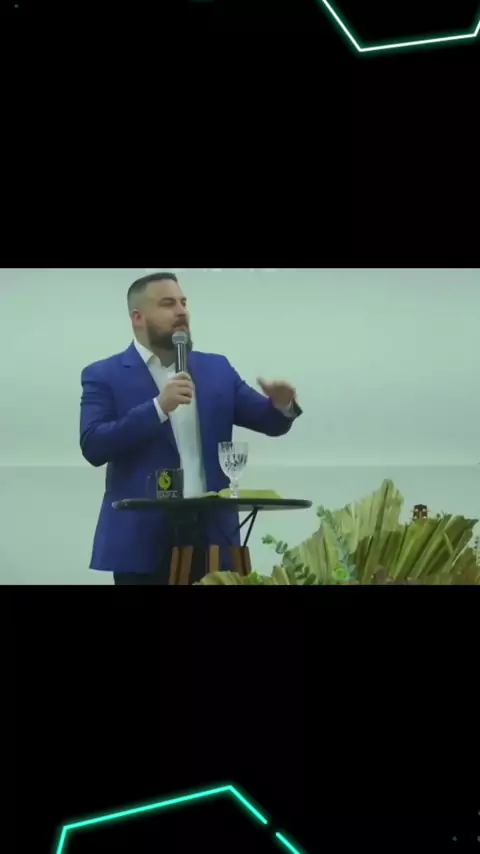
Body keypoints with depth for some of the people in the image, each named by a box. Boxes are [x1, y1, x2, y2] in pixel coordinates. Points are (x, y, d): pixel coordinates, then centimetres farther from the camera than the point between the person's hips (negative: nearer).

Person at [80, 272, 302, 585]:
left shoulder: (217, 369, 13)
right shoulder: (105, 375, 2)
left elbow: (270, 422, 11)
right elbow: (93, 447, -11)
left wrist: (282, 404, -13)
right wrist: (159, 406, -20)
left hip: (212, 536, 3)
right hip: (143, 541, -3)